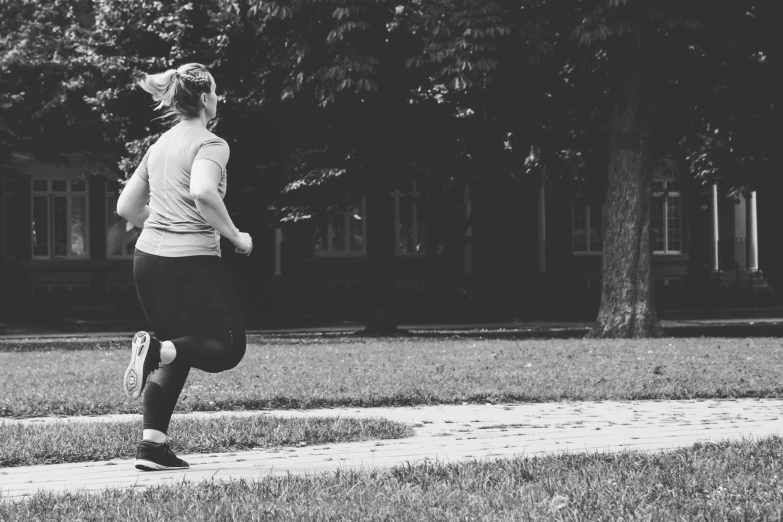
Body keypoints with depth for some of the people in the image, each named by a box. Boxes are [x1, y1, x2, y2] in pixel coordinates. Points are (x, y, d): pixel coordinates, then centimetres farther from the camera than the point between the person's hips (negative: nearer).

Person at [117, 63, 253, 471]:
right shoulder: (210, 144, -8)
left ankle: (152, 445, 5)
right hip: (192, 262, -7)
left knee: (177, 353, 18)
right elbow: (203, 192, -28)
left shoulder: (160, 145, 15)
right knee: (229, 347, 6)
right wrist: (235, 237, -16)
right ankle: (157, 350, -22)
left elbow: (127, 207, 18)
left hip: (148, 258, 7)